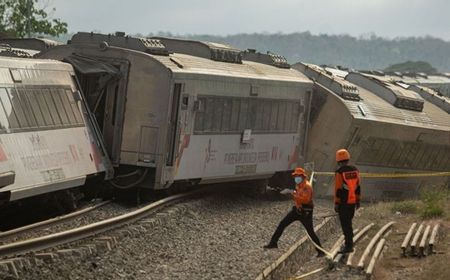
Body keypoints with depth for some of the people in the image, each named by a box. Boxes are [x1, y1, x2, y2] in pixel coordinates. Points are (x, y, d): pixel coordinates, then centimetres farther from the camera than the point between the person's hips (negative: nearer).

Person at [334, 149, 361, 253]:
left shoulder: (339, 172, -15)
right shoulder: (355, 170, 4)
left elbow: (338, 189, -15)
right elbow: (358, 187, 9)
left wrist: (336, 203, -9)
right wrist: (358, 200, 17)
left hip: (343, 202, -6)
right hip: (352, 201, 6)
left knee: (345, 224, -1)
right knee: (348, 222, 20)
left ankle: (348, 246, -1)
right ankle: (349, 243, 27)